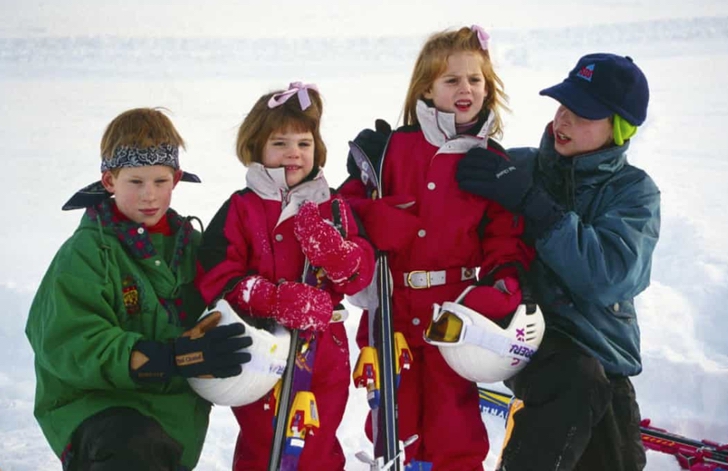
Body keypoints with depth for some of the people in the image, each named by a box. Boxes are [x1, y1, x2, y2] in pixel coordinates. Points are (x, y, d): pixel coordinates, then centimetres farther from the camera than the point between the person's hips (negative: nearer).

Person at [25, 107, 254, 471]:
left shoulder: (188, 244, 10)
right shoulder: (84, 253, -10)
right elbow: (69, 346, -19)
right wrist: (174, 357, -26)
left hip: (176, 404, 7)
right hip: (95, 399, -6)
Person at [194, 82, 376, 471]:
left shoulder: (334, 208, 6)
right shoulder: (240, 210, -5)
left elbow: (363, 273, 0)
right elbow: (216, 278, -12)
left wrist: (334, 252, -22)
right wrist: (278, 300, -23)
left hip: (324, 355, 3)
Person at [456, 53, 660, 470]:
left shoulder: (635, 191, -3)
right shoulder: (518, 166, -1)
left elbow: (609, 276, -21)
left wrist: (533, 204, -26)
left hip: (602, 348, 2)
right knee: (579, 381, -32)